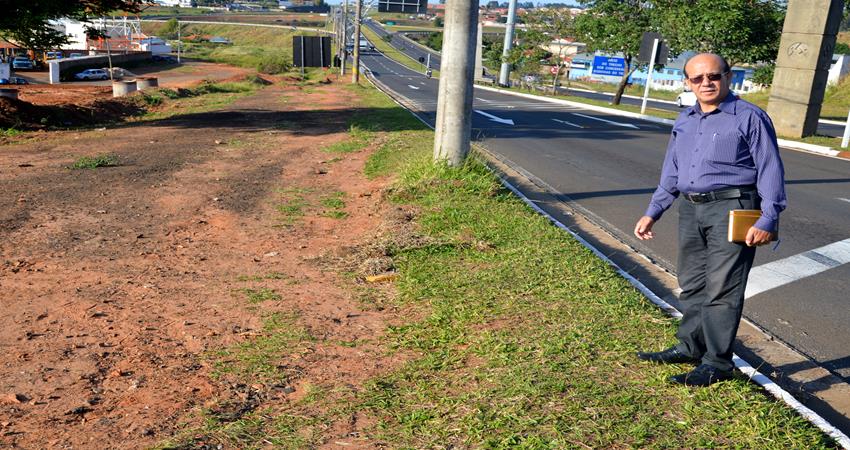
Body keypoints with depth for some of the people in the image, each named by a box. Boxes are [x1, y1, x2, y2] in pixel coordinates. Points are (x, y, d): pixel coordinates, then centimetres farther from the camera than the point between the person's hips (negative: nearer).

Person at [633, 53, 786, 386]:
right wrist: (652, 213, 16)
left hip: (732, 210, -6)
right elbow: (671, 173, 20)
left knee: (722, 289, -5)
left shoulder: (750, 117, -4)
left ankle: (717, 362, 4)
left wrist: (768, 220, -15)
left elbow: (770, 170, -7)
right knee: (692, 284, 14)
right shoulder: (684, 122, 15)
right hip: (691, 210, 7)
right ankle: (690, 347, 28)